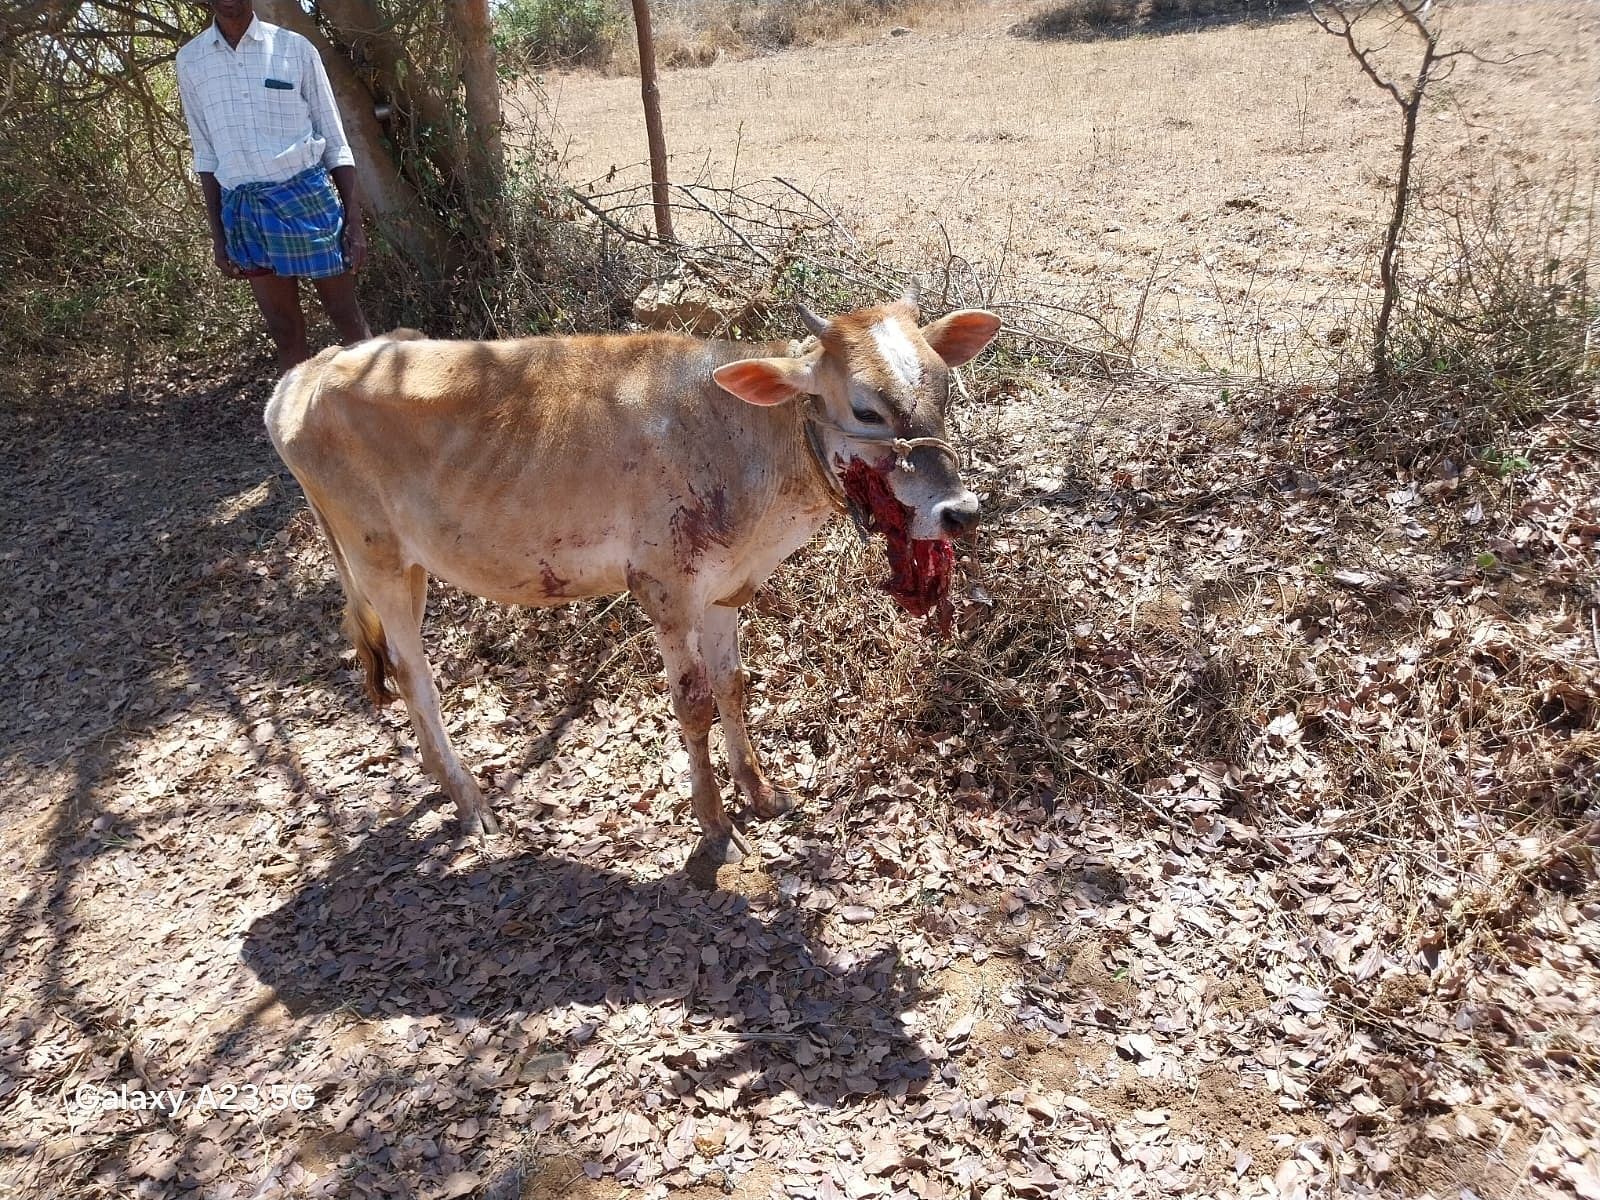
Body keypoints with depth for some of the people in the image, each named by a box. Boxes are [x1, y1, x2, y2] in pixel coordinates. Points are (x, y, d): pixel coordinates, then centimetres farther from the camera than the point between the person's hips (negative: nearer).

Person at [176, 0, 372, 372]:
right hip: (242, 209, 3)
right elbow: (206, 154, 13)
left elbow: (335, 142, 2)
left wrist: (354, 222, -4)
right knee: (284, 331, 7)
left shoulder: (294, 48, 0)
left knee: (346, 316, 3)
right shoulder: (189, 61, 7)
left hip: (305, 195, -2)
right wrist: (217, 234, 9)